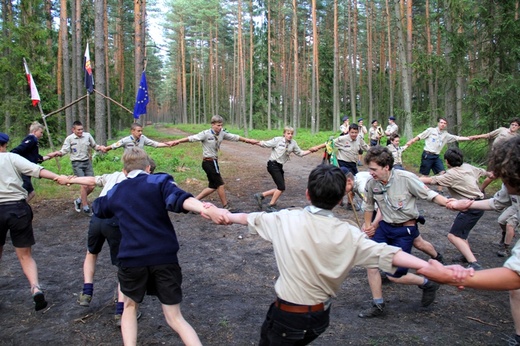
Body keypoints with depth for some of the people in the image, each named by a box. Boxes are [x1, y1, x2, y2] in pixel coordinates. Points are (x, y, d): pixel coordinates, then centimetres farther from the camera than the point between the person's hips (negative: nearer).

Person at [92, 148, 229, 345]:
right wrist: (205, 209, -37)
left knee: (130, 306, 29)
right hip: (165, 258, -2)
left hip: (132, 260, 2)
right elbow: (178, 199, -20)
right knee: (175, 318, 9)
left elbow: (98, 209, 37)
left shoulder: (115, 192, 14)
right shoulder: (159, 180, 2)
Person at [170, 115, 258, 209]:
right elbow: (192, 138, -19)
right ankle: (226, 207, 13)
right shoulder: (206, 134, -13)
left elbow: (234, 137, 8)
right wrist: (178, 141, -29)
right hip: (209, 162, -8)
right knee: (220, 184, 0)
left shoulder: (222, 133, 5)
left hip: (214, 162, 8)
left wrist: (248, 140, 9)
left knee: (213, 186, 13)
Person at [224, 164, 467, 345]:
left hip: (287, 316, -3)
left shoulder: (286, 220, -13)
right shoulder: (348, 234, -13)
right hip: (320, 317, 4)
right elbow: (388, 255, -18)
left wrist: (226, 215, 22)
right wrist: (439, 269, -17)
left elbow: (249, 218, 3)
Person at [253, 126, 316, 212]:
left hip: (279, 166, 7)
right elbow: (265, 144, -8)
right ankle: (271, 206, 3)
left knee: (280, 188, 7)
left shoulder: (293, 143, 6)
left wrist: (310, 151, 2)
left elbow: (300, 153, 12)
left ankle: (261, 195, 18)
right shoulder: (277, 140, -9)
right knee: (281, 187, -12)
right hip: (273, 165, -7)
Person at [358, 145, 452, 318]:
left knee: (394, 276, -4)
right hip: (385, 226, 5)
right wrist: (368, 225, 23)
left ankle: (428, 284, 26)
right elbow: (369, 206, 11)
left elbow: (430, 195, -15)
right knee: (370, 263, -1)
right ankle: (377, 306, 19)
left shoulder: (406, 178, -22)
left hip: (405, 229, -5)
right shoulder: (371, 183, -8)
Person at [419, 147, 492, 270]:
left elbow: (431, 180, -22)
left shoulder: (452, 174, -16)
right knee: (458, 228, 24)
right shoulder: (468, 167, 8)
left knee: (453, 235, -12)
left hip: (472, 208, -10)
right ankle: (469, 255, 31)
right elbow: (483, 172, 26)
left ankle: (474, 264, -20)